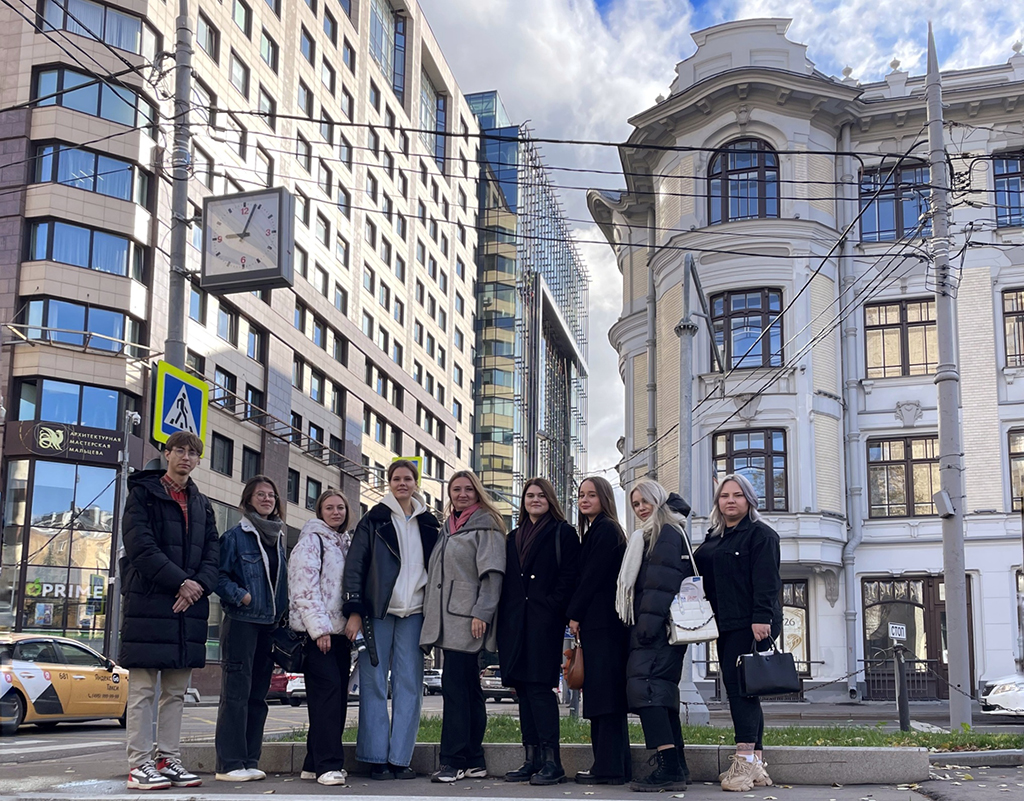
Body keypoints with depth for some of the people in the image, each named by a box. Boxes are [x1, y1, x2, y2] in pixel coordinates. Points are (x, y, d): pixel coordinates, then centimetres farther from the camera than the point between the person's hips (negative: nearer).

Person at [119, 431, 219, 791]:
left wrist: (199, 585, -9)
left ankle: (168, 759, 13)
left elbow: (212, 550, 11)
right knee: (143, 689, -3)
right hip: (148, 602, -6)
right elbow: (140, 545, -11)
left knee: (176, 690, 8)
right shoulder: (143, 492, 1)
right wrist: (180, 581, -16)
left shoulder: (201, 503, 19)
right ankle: (139, 765, -1)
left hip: (190, 604, 6)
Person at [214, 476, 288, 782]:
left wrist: (284, 614, 10)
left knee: (258, 694, 8)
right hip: (241, 622, -6)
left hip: (270, 625, 7)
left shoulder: (278, 538, 16)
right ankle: (229, 763, -5)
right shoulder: (235, 535, -2)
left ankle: (250, 761, 13)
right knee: (236, 692, -8)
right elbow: (220, 575, -7)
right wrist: (240, 596, -18)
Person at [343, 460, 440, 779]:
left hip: (414, 612, 3)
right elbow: (355, 565, 0)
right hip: (377, 611, -2)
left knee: (409, 684, 0)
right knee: (374, 683, -2)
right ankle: (376, 758, 3)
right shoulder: (374, 520, 4)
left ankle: (400, 758, 5)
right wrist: (354, 610, -8)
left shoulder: (428, 524, 14)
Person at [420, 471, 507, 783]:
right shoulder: (448, 528, 21)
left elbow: (492, 572, -11)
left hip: (466, 620, -8)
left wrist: (482, 613, -19)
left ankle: (454, 760, -9)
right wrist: (430, 614, 19)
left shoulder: (486, 525, -3)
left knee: (455, 686, -12)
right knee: (468, 689, 10)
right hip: (445, 618, 8)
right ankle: (474, 761, 13)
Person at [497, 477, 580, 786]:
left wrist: (553, 609, -14)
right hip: (515, 621, 6)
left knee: (539, 686, -12)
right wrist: (504, 618, 9)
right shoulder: (514, 537, 21)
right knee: (523, 688, 5)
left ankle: (552, 762, -9)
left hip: (544, 621, -6)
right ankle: (532, 759, 10)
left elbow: (569, 576, -5)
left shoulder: (563, 533, 3)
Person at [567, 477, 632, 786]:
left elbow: (592, 576, -13)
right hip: (596, 622, 10)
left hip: (602, 622, -10)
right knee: (606, 695, 9)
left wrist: (575, 614, -8)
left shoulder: (606, 529, -8)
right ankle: (616, 766, 13)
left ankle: (609, 767, -8)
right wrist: (578, 615, 12)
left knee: (603, 694, -9)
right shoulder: (594, 531, 21)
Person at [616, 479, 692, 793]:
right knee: (662, 692, 10)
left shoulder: (668, 532, -5)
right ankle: (677, 768, 13)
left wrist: (647, 622, -21)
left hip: (659, 624, -11)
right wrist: (640, 623, 16)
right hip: (652, 625, 11)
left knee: (644, 687, -19)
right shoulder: (648, 536, 25)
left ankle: (669, 769, -25)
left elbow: (663, 582, -15)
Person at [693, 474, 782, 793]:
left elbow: (766, 581, -13)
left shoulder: (760, 534, -4)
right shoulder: (714, 538, 20)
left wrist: (762, 618, -21)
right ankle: (755, 764, 11)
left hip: (751, 625, -8)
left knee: (739, 685, -14)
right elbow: (701, 573, 23)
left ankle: (745, 761, -15)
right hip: (727, 626, 8)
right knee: (740, 690, 8)